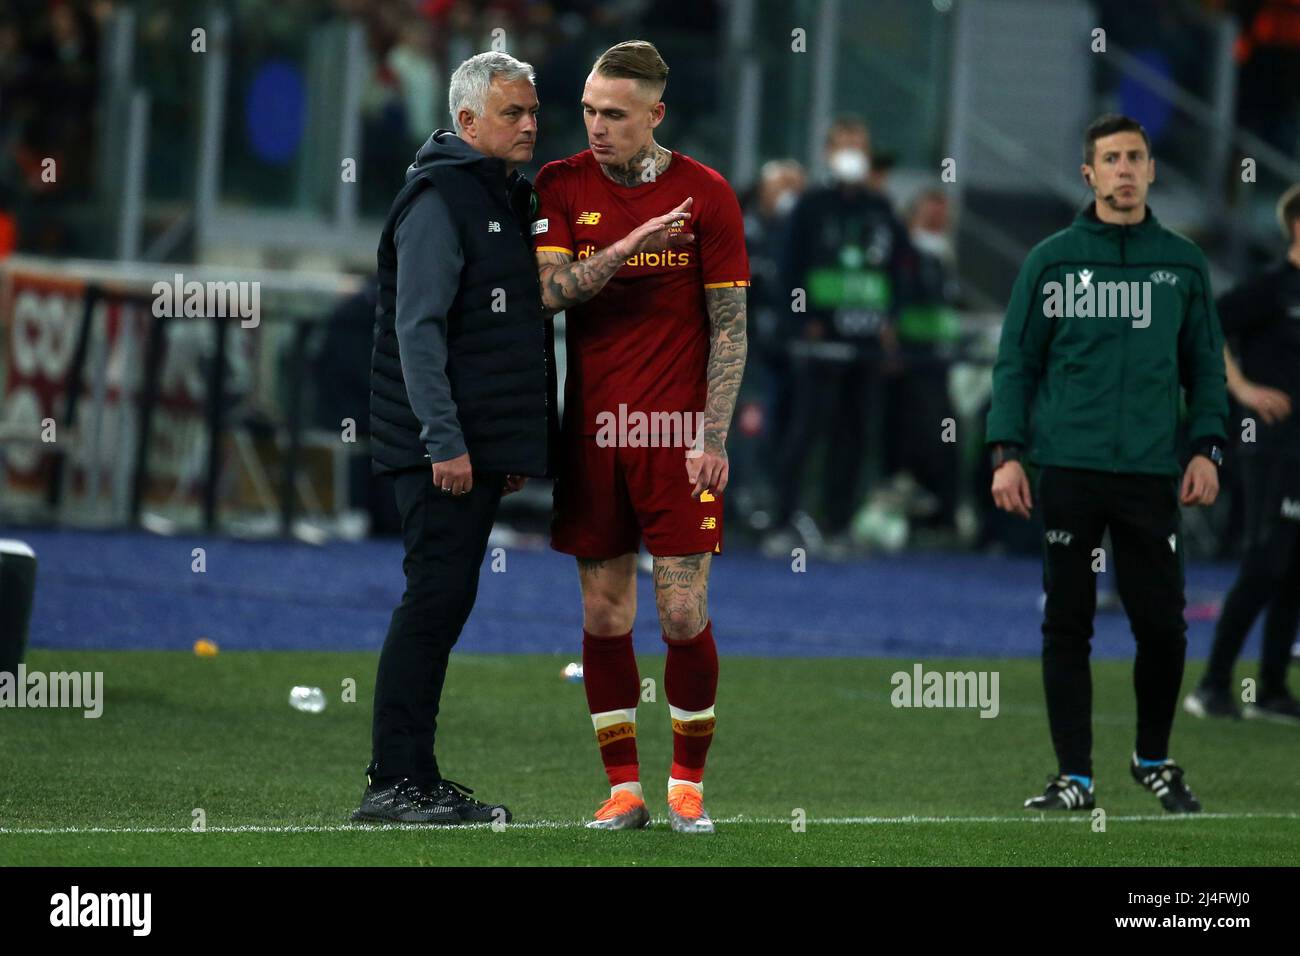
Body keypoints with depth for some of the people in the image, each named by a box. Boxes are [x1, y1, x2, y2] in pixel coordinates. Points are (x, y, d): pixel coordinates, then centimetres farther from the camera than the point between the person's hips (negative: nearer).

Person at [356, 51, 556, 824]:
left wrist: (520, 448, 22)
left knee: (446, 601, 10)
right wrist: (444, 440, -23)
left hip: (484, 447, 9)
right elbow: (417, 328, -18)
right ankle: (395, 782, -9)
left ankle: (412, 777, 14)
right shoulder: (440, 197, -11)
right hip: (444, 448, -9)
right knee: (436, 599, -10)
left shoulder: (508, 199, 19)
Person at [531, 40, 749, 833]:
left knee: (685, 616, -4)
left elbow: (730, 324, -1)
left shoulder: (705, 194, -1)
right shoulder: (562, 186, 4)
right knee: (605, 618, 3)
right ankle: (625, 790, 11)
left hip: (675, 433, -2)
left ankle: (689, 785, 10)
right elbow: (548, 288, -8)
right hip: (591, 432, 2)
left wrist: (714, 437, -8)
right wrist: (630, 244, -21)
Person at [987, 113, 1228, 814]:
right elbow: (1017, 361, 5)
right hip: (1068, 468, -1)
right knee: (1066, 625, 1)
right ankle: (1074, 777, 8)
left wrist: (1207, 448, 0)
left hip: (1151, 474, 1)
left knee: (1162, 624, 0)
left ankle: (1154, 760, 20)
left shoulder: (1182, 263, 9)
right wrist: (1007, 453, -3)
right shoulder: (1051, 260, 4)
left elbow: (1204, 363, 12)